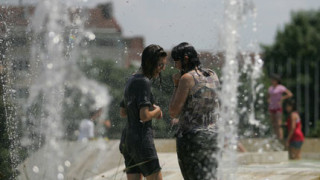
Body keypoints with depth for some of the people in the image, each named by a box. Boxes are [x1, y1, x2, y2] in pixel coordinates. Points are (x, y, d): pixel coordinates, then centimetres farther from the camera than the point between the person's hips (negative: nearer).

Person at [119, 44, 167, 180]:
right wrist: (157, 110, -1)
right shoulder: (144, 82, -14)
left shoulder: (131, 80, 15)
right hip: (141, 139, -9)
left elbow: (123, 113, 24)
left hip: (127, 139, 9)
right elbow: (144, 116, -22)